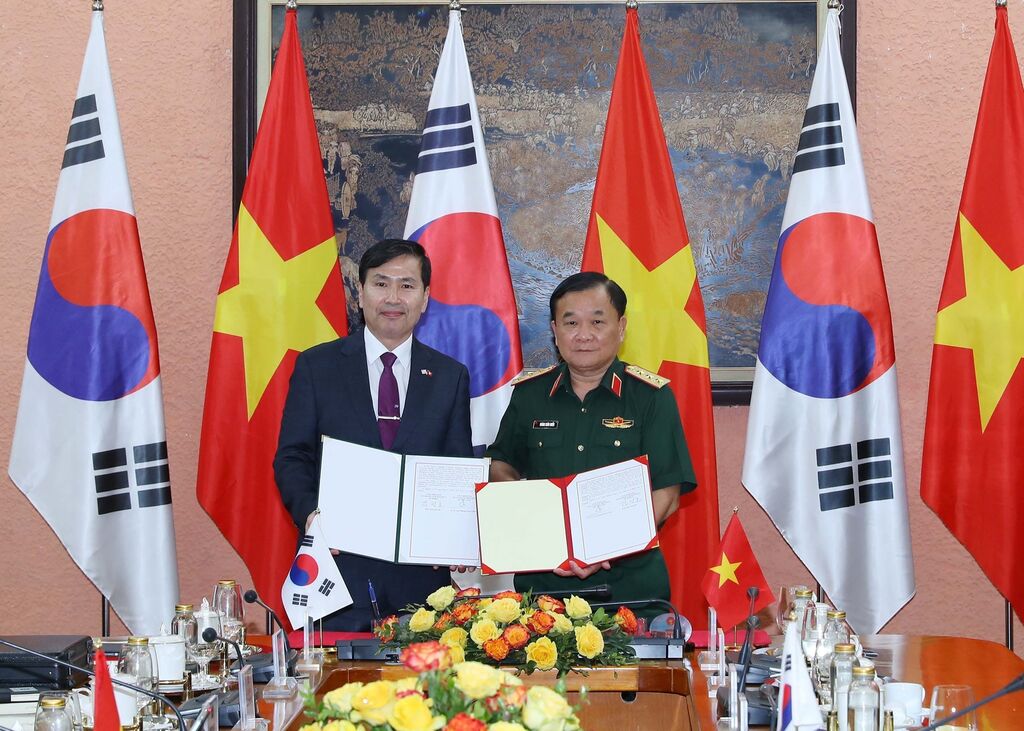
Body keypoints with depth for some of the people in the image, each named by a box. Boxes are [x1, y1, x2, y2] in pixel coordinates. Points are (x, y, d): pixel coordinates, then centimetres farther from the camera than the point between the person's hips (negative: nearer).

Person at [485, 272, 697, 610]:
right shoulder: (529, 394, 8)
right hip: (541, 580, 2)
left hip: (629, 581, -2)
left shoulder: (651, 396, -2)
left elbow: (667, 493, -6)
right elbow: (501, 466, 18)